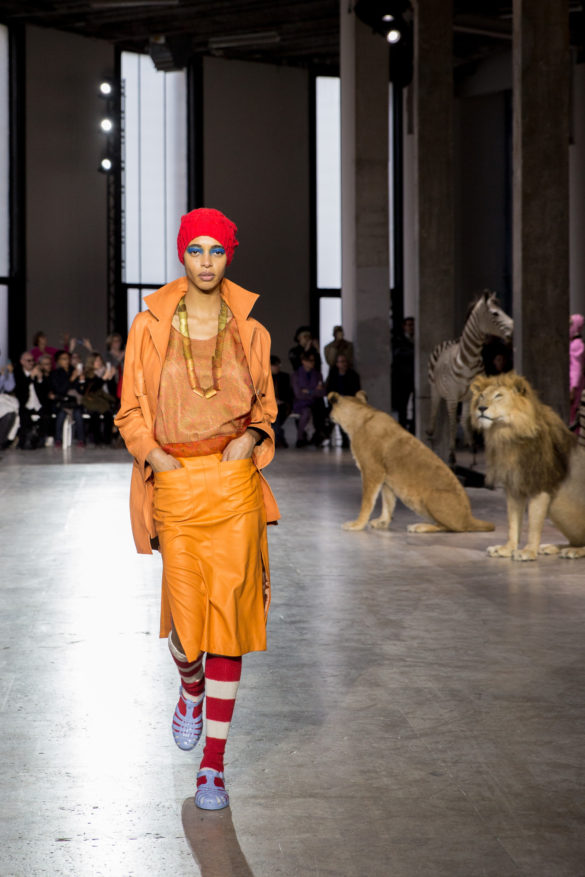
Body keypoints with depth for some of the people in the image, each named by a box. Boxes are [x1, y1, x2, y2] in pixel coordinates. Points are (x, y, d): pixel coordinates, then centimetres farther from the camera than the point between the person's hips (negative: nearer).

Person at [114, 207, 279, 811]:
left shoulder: (249, 330, 6)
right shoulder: (151, 326, 3)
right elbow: (131, 410, 7)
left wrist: (251, 438, -4)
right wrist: (153, 455, -10)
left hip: (234, 484, 1)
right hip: (175, 487, 0)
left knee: (228, 617, -3)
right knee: (186, 621, -1)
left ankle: (213, 767, 8)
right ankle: (191, 688, 39)